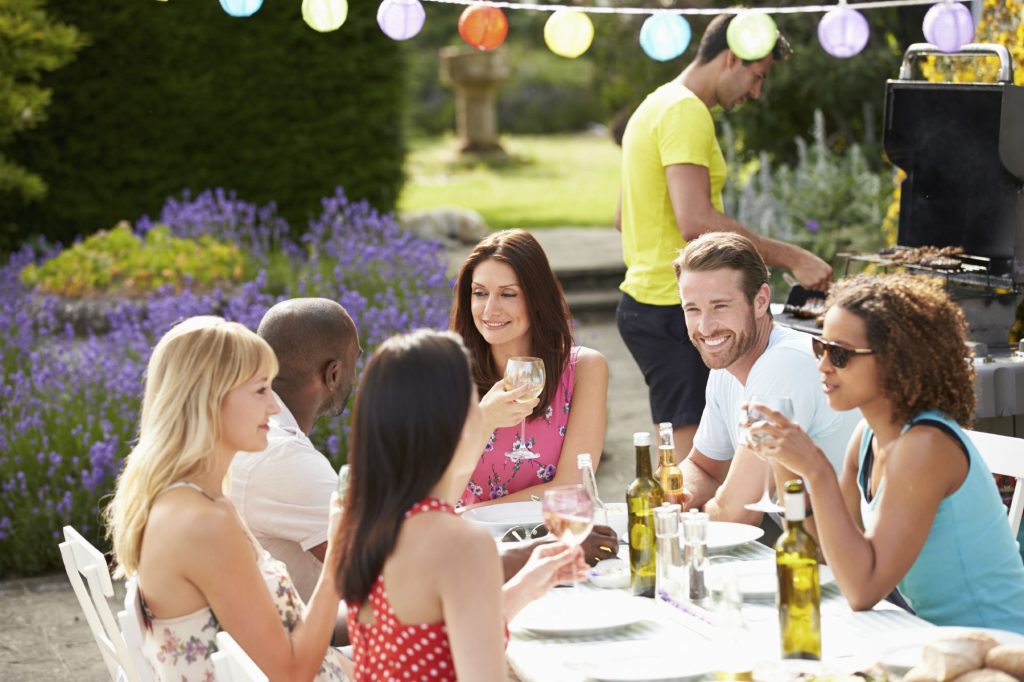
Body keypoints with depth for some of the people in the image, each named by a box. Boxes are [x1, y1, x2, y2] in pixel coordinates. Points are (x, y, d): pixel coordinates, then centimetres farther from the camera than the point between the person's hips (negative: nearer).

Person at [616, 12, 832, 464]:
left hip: (646, 300, 11)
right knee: (690, 456, -10)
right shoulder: (687, 111, -15)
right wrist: (791, 258, -23)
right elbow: (697, 221, -26)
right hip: (673, 309, -11)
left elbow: (623, 218, 26)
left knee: (682, 452, 14)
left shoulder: (655, 106, 19)